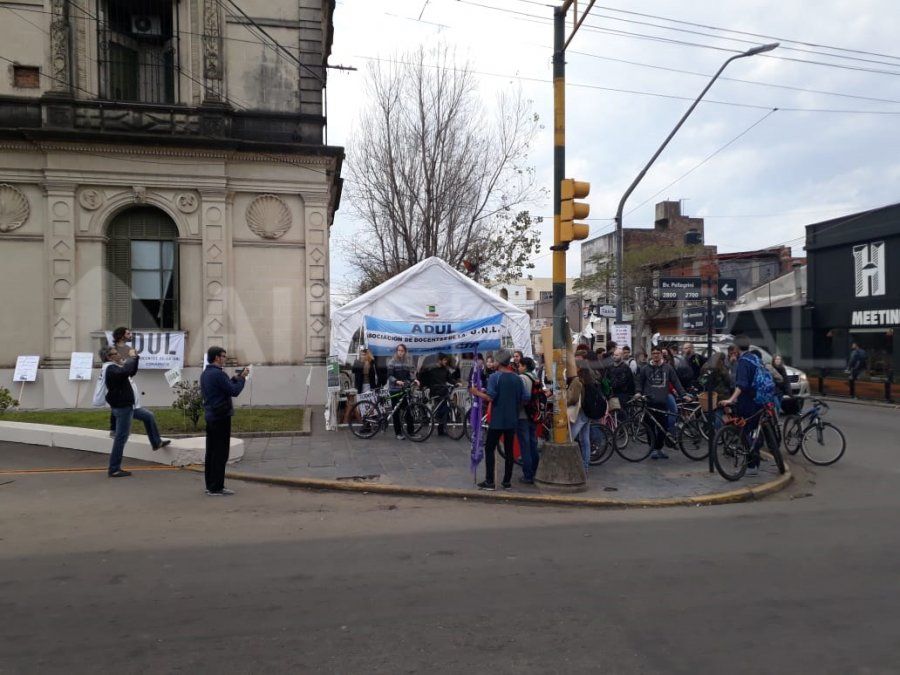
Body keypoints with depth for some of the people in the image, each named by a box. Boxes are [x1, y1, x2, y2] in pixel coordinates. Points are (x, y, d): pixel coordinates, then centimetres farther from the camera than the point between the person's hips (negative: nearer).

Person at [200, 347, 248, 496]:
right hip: (221, 416, -10)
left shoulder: (205, 374, 13)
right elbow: (234, 391, -18)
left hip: (210, 416, 10)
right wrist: (242, 378, -4)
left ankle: (210, 485, 20)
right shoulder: (218, 373, -17)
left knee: (211, 452, 13)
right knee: (220, 454, -4)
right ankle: (216, 488, -1)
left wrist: (235, 378, 11)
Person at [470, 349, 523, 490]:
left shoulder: (495, 377, -11)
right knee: (509, 450, 10)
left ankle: (489, 481, 1)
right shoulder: (517, 379, 5)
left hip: (497, 420, -5)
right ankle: (507, 481, 13)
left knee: (489, 449, 3)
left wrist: (477, 393, -4)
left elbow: (490, 397, -19)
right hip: (512, 420, 5)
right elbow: (521, 399, 8)